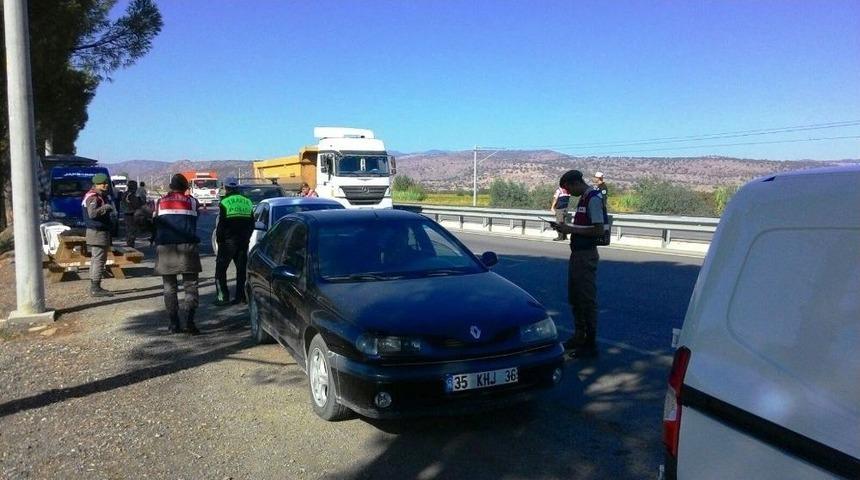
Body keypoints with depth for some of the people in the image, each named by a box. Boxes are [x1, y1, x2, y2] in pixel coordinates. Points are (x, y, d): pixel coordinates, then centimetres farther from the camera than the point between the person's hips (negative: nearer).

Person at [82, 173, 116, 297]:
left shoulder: (102, 196, 17)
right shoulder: (93, 197, -14)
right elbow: (92, 213, -30)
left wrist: (111, 211, 10)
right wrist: (105, 207, -22)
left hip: (102, 231, 11)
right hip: (97, 232, -11)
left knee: (96, 259, 16)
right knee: (99, 259, -10)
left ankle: (94, 287, 24)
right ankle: (95, 288, -9)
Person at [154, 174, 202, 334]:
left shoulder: (160, 202, 9)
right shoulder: (191, 201, 4)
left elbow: (154, 223, 14)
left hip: (165, 248, 2)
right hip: (187, 247, -1)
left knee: (169, 286, 9)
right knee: (190, 284, 3)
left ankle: (174, 323, 7)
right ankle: (189, 320, -10)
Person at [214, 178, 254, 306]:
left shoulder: (224, 203, -9)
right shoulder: (247, 202, 8)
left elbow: (221, 224, -11)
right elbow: (252, 224, 13)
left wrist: (219, 239, 0)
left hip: (228, 241, -5)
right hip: (243, 241, 5)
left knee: (220, 269, 4)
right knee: (242, 269, 12)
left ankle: (223, 297, 0)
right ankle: (241, 296, 12)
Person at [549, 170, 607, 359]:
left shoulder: (594, 199, -16)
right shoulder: (583, 199, 13)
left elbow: (599, 230, -23)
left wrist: (571, 229, -19)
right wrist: (566, 227, 6)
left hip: (586, 256, -10)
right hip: (577, 253, 10)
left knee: (587, 300, -2)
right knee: (574, 298, 17)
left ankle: (590, 344, 6)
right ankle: (579, 336, 30)